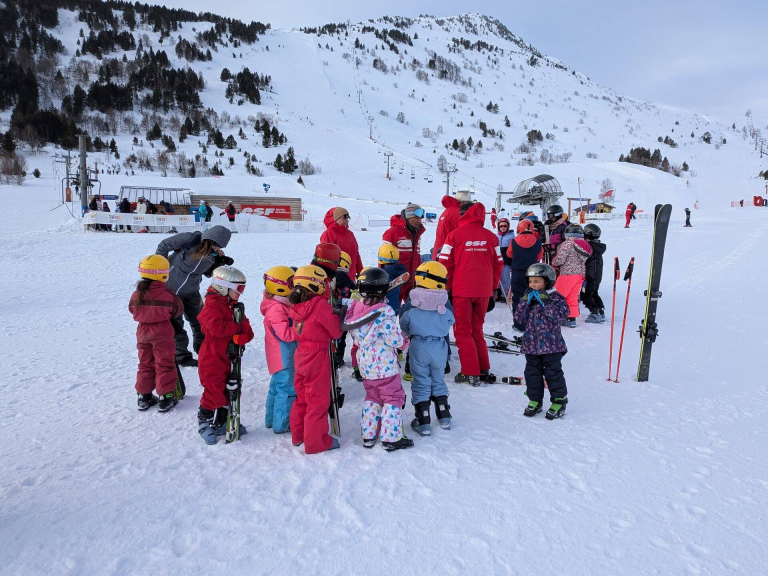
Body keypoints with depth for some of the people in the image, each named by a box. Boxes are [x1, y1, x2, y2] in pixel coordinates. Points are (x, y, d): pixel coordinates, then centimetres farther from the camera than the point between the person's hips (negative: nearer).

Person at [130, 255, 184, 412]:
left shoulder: (137, 294, -7)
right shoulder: (168, 294, -16)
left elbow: (132, 309, 7)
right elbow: (177, 310, -2)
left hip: (143, 332, 4)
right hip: (162, 333, -4)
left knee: (145, 364, 16)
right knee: (164, 365, 5)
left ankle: (144, 396, 23)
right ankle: (166, 398, 8)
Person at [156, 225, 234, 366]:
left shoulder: (215, 253, -9)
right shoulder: (189, 239, -25)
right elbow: (164, 245, -13)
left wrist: (219, 261, -14)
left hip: (191, 291, 5)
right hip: (170, 288, -5)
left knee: (199, 321, 16)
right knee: (175, 324, 5)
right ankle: (181, 355, 19)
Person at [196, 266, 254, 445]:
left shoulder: (236, 307, 11)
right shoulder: (212, 305, -13)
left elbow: (248, 332, 4)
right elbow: (217, 328, -31)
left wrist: (241, 337, -19)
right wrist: (237, 327, -19)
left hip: (230, 358, 8)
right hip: (213, 358, -8)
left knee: (230, 390, 14)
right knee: (214, 392, -5)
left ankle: (222, 423, 29)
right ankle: (205, 423, 16)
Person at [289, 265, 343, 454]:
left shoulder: (296, 306, 1)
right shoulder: (320, 304, -19)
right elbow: (336, 332, -12)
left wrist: (334, 315, 5)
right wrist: (339, 317, 6)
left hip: (301, 355, 7)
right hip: (317, 357, -7)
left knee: (302, 397, 20)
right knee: (318, 400, 4)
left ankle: (298, 435, 34)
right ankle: (316, 441, 14)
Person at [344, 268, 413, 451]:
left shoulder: (353, 307, -3)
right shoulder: (385, 311, -20)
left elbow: (354, 336, 8)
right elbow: (393, 339, -17)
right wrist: (404, 341, 2)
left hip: (365, 364, 6)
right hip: (384, 365, -6)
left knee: (372, 397, 21)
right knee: (394, 398, 7)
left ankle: (368, 435, 25)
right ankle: (391, 438, 9)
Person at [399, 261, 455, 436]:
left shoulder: (412, 302, -12)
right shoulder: (445, 303, -9)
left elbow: (404, 324, -1)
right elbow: (450, 322, 6)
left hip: (419, 346, -2)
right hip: (440, 346, 2)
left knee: (421, 382, 8)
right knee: (438, 380, 19)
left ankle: (423, 422, 9)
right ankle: (444, 417, 25)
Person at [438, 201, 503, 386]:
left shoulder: (455, 235, -6)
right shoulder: (491, 237, 5)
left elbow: (445, 263, -7)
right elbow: (498, 264, 8)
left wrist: (447, 287, 4)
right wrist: (493, 286, 18)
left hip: (461, 290, -4)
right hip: (484, 291, 4)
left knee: (463, 331, 6)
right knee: (477, 329, 18)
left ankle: (471, 373, 2)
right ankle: (484, 370, 21)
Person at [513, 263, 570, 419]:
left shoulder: (555, 297, -5)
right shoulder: (528, 298, 8)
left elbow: (560, 315, -19)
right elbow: (519, 319, 1)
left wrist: (546, 302, -24)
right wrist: (525, 302, -11)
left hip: (551, 345, -5)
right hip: (531, 345, 5)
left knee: (553, 373, 2)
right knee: (532, 373, 10)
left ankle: (559, 401, 15)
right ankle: (535, 400, 24)